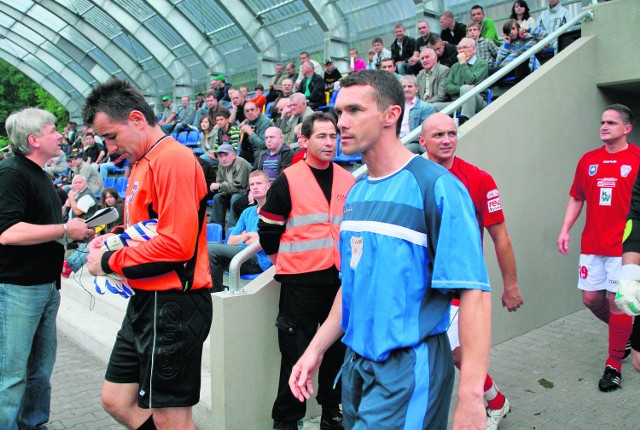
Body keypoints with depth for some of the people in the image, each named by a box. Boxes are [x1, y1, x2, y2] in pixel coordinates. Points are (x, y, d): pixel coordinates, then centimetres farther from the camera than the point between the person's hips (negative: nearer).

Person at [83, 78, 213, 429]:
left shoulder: (171, 158, -16)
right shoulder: (141, 163, 14)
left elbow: (177, 243, -24)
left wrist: (109, 263, -13)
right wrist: (116, 237, 4)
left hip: (173, 304, -10)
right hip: (146, 300, 10)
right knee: (116, 401, 18)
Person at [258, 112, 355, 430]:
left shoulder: (349, 182, 9)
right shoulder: (288, 181, -5)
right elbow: (268, 229, -1)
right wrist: (284, 262, 5)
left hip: (341, 279, 5)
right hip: (301, 282, -4)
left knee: (339, 349, 14)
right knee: (296, 353, 3)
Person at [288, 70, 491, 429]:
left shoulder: (436, 186, -15)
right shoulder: (356, 193, 8)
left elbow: (474, 292, -21)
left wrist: (470, 397, -25)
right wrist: (316, 349, 12)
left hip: (409, 367, -7)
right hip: (356, 361, 7)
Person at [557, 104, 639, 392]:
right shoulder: (588, 160, 9)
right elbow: (576, 198, 15)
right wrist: (565, 230, 6)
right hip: (592, 244, 5)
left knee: (617, 301, -1)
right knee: (591, 299, 8)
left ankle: (614, 365, 14)